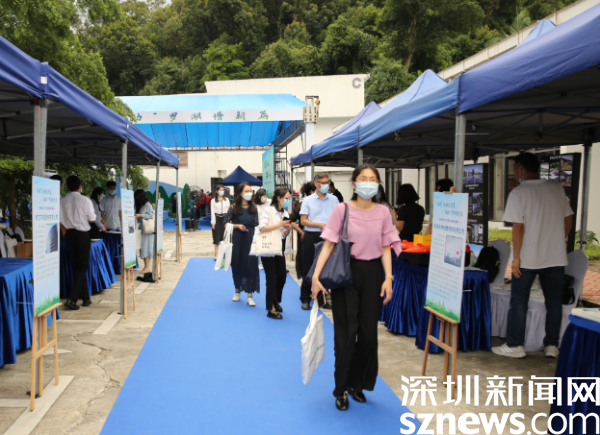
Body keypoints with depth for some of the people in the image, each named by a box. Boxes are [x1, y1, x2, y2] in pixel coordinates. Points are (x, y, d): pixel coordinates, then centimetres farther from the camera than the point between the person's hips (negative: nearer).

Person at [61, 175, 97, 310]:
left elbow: (61, 220, 3)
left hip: (70, 235, 4)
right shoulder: (85, 200, -12)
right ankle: (72, 298, -10)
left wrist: (65, 233, 17)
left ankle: (85, 297, 22)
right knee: (82, 267, 2)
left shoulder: (63, 201, -1)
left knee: (76, 267, 14)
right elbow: (92, 219, -6)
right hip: (82, 235, -4)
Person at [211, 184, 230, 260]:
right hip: (217, 219, -2)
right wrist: (213, 222, -7)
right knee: (217, 237, 0)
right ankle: (216, 254, 4)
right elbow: (212, 212, -1)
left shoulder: (227, 199, 7)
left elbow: (229, 210, 6)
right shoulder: (213, 201, 2)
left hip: (225, 218, 2)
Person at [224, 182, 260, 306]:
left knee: (251, 266, -3)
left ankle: (249, 295, 4)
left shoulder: (253, 207, 2)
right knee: (237, 265, 9)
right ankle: (237, 290, 30)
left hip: (250, 239, 1)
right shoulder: (234, 207, -3)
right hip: (237, 239, -1)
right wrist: (237, 226, -15)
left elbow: (256, 225, 5)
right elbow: (226, 223, 0)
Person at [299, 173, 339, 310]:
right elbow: (303, 221, -3)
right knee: (308, 268, 3)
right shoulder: (308, 201, 2)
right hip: (311, 237, -2)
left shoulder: (334, 200, 8)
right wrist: (319, 224, -15)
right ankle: (305, 299, 14)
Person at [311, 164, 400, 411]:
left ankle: (358, 383, 27)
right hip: (346, 272, -3)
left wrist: (388, 278, -5)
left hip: (372, 273, 3)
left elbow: (385, 249, 6)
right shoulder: (342, 209, -6)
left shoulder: (383, 212, 3)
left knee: (368, 333, 7)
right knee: (346, 333, 0)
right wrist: (316, 275, -15)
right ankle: (341, 389, 16)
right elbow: (329, 244, -8)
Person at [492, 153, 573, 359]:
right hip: (556, 257, 4)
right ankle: (552, 345, 18)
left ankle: (515, 345, 12)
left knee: (518, 301, 6)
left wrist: (516, 257, -10)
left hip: (527, 258, -4)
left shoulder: (518, 193, -11)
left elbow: (518, 227, -15)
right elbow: (568, 220, 8)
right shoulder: (558, 189, 4)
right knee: (554, 301, 12)